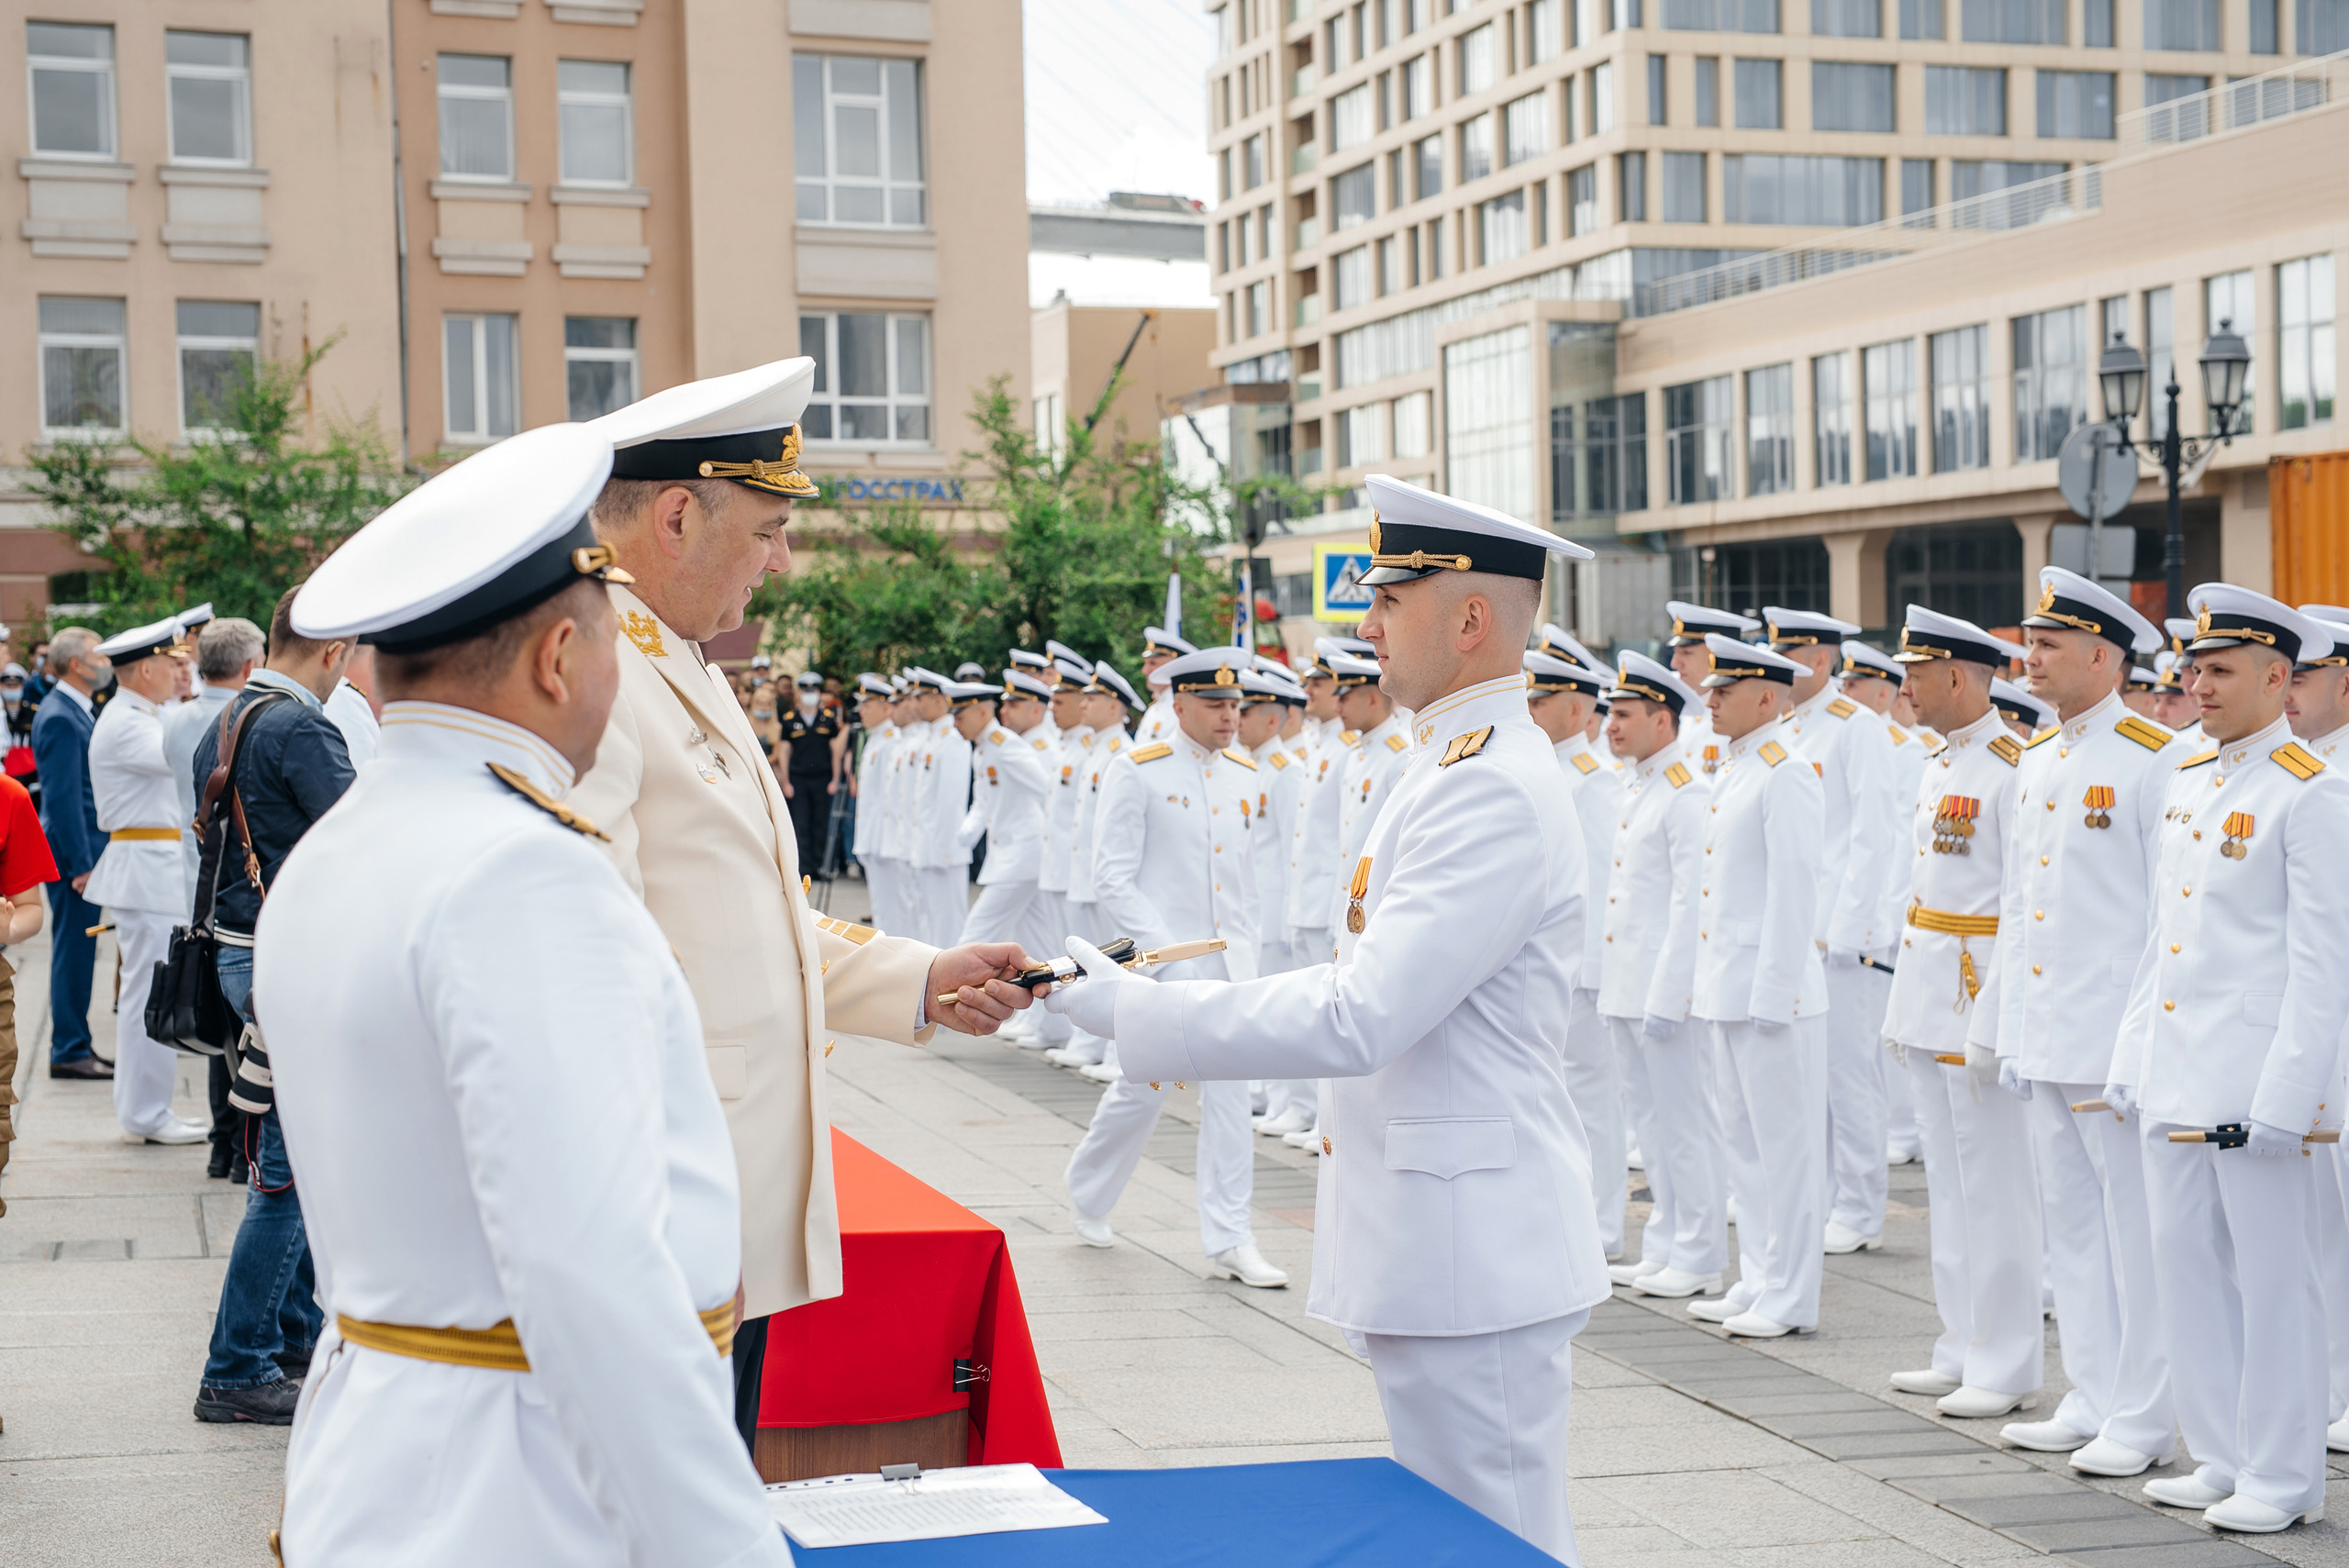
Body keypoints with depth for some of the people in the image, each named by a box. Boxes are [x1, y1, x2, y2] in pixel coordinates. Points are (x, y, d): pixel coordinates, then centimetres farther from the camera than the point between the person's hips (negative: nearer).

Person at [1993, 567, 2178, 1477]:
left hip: (2116, 1038, -8)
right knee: (2069, 1221, 13)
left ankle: (2144, 1419, 8)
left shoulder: (2155, 758, -10)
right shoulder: (2036, 759, 14)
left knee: (2136, 1224, -1)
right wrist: (2012, 1031, 16)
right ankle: (2093, 1401, 22)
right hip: (2046, 1035, 8)